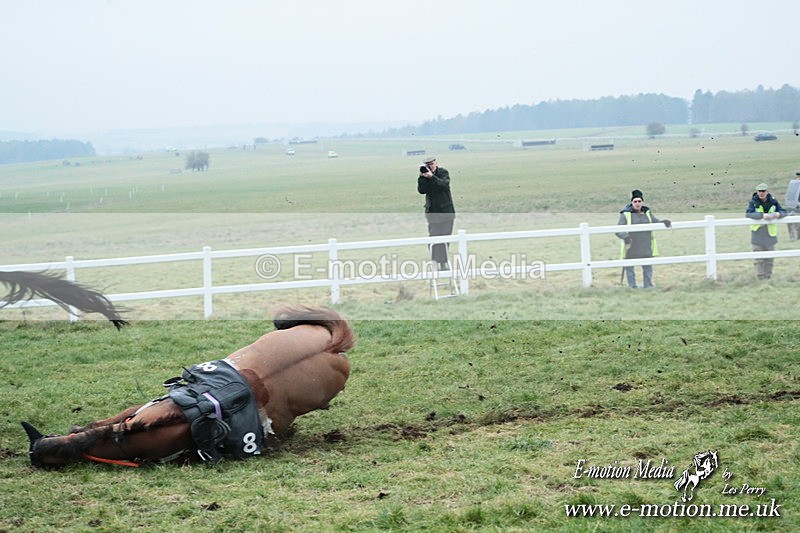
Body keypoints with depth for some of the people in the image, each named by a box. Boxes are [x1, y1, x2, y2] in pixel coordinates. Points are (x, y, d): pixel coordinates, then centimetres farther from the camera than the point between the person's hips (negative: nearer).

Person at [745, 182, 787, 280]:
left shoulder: (773, 201, 1)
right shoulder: (753, 202, -7)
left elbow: (784, 212, 2)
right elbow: (748, 214, -23)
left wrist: (778, 214, -22)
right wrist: (762, 215, -34)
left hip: (770, 232, 3)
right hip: (757, 233, -3)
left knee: (769, 258, 10)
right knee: (759, 258, -2)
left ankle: (768, 277, 20)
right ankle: (760, 277, 2)